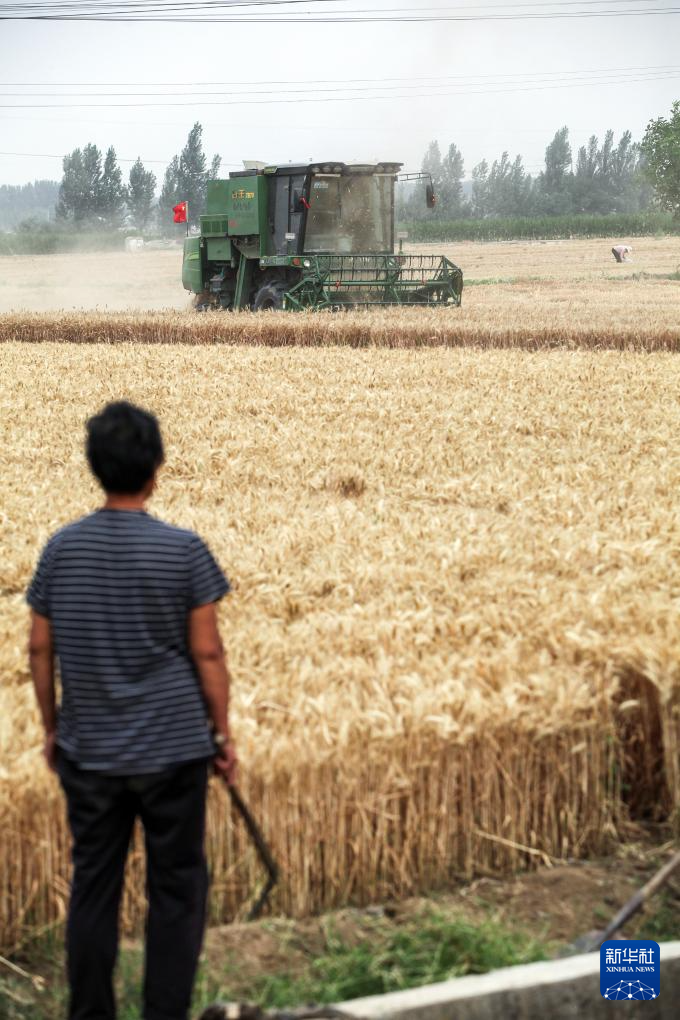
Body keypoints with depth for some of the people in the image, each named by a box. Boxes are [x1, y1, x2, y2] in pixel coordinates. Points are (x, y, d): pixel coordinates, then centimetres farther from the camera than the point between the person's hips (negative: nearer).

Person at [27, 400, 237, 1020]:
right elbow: (207, 652, -8)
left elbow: (40, 649, 3)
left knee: (93, 888, 12)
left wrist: (51, 729, 16)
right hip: (172, 748, -3)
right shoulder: (183, 550, -11)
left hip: (88, 751, 3)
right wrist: (224, 734, 3)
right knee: (176, 889, 7)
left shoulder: (62, 547, -2)